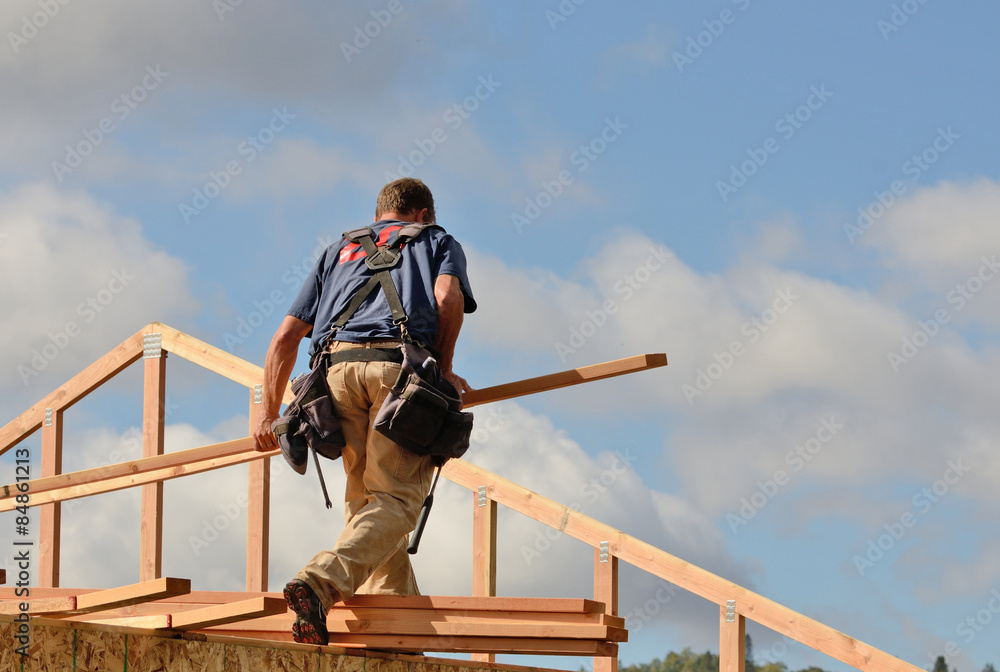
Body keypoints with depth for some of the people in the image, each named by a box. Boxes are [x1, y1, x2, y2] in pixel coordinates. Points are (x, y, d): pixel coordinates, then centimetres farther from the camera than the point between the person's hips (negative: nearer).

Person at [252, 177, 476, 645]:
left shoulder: (339, 250, 35)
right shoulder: (438, 241, 27)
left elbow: (286, 337, 28)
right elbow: (448, 299, 2)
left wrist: (269, 414, 32)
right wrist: (444, 371, 11)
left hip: (336, 366, 4)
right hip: (402, 364, -3)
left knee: (363, 497, 13)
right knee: (395, 498, -8)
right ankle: (322, 581, -30)